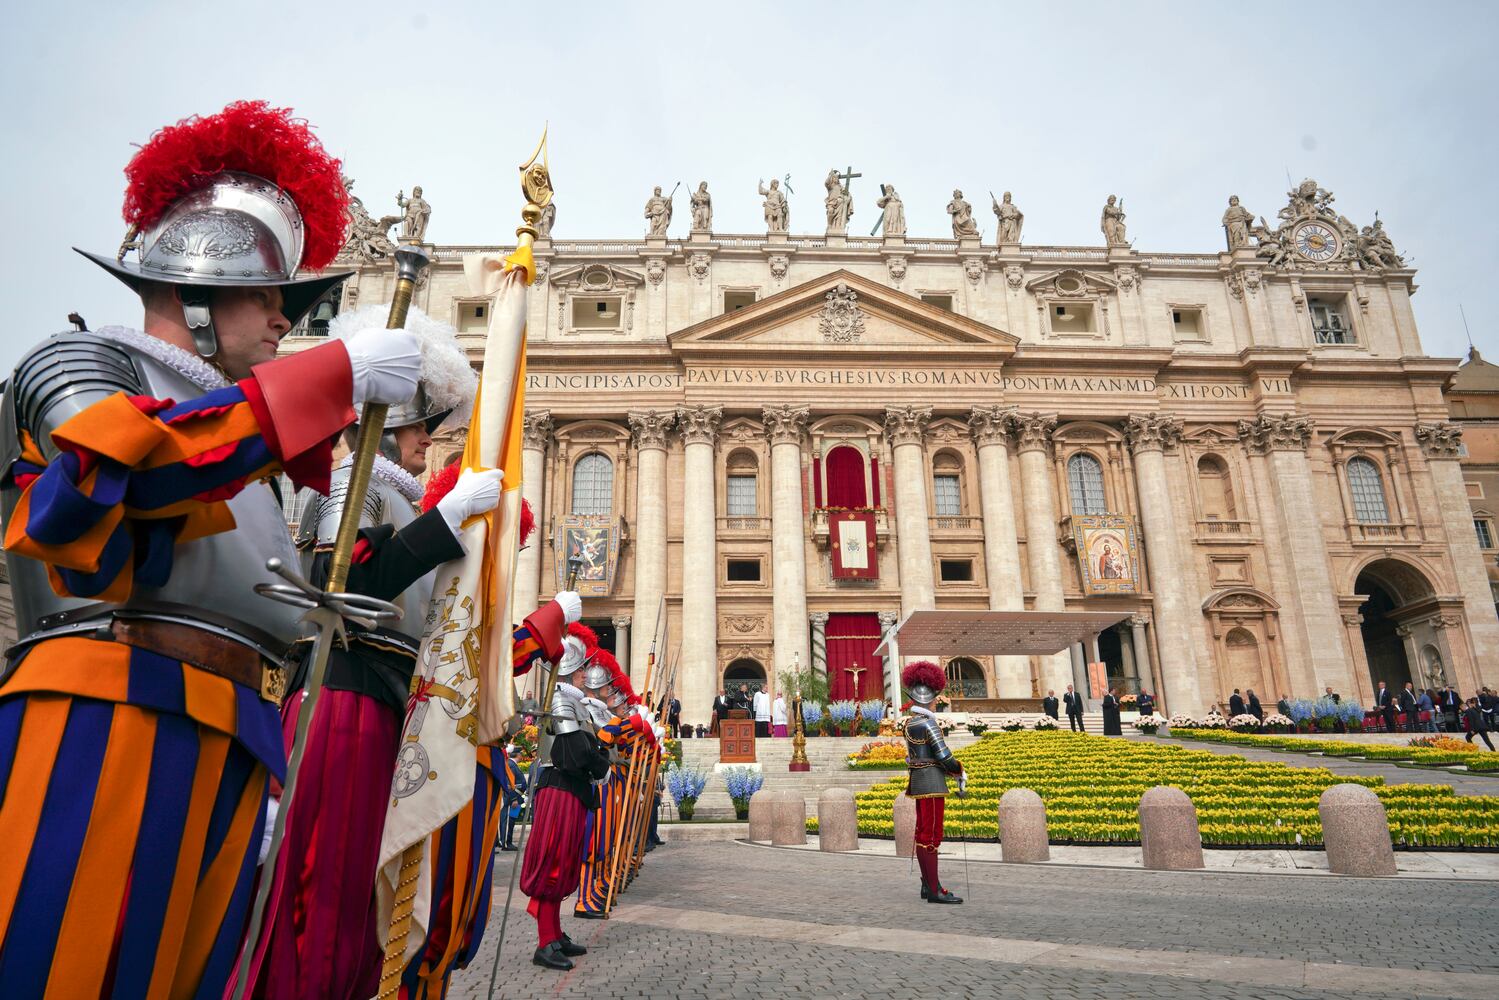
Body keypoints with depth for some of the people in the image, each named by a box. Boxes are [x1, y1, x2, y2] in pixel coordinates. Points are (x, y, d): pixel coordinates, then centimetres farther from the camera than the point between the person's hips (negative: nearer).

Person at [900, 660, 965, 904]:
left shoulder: (910, 722, 12)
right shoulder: (927, 723, -17)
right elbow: (944, 756, -17)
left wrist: (954, 773, 15)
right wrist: (961, 773, 0)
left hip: (918, 782, 9)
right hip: (932, 783, -9)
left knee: (923, 834, 13)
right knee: (931, 836, -5)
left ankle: (927, 886, 20)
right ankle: (935, 891, -1)